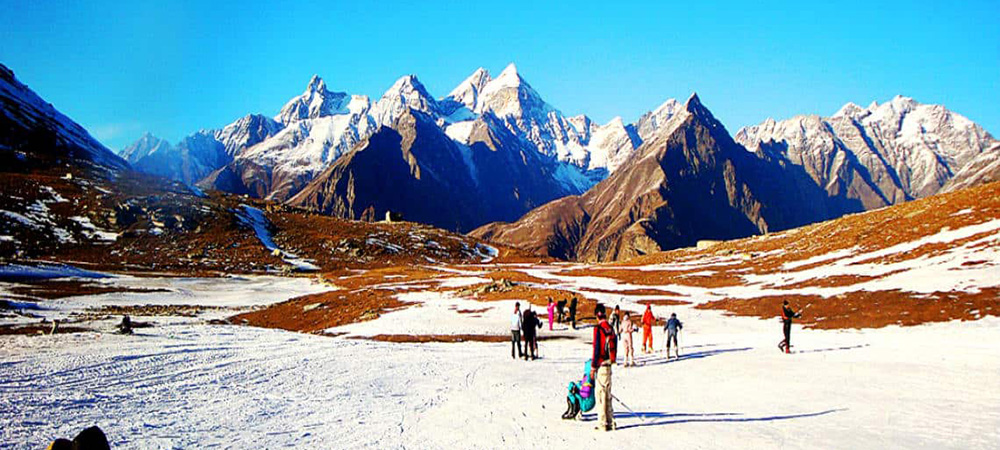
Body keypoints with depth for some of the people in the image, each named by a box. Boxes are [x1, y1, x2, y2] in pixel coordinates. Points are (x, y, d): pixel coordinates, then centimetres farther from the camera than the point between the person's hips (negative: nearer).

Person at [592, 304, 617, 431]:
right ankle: (610, 422, 17)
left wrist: (593, 366, -9)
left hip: (601, 365, -7)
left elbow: (597, 348, -14)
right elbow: (614, 347, 14)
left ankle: (603, 423, -4)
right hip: (609, 364, 7)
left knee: (601, 393, -4)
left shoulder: (598, 329, -13)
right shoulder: (610, 328, 9)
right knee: (608, 393, 13)